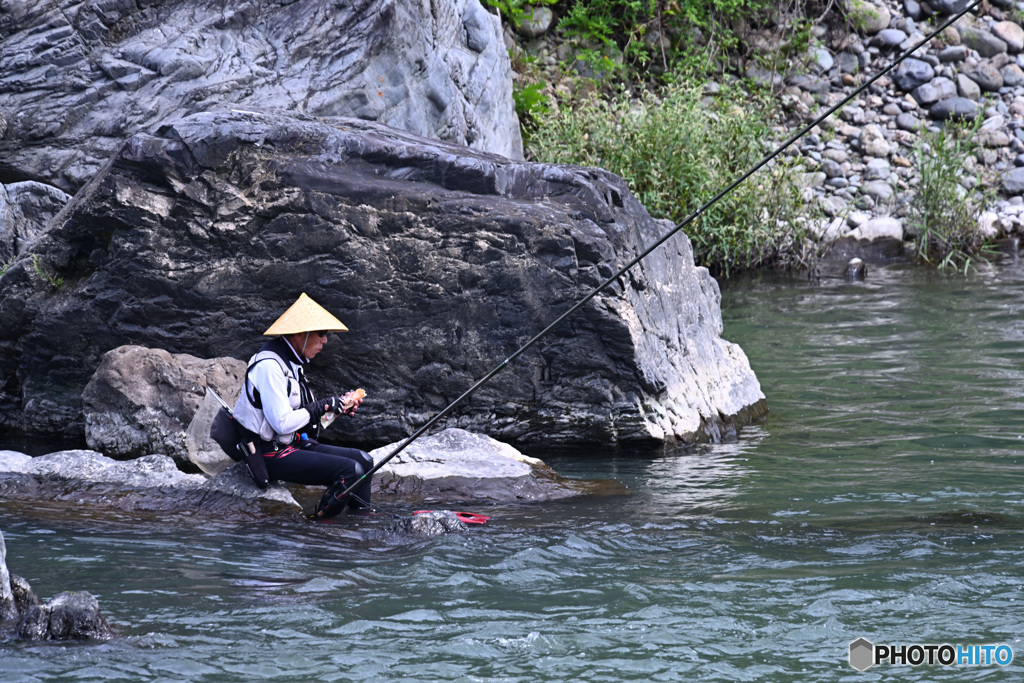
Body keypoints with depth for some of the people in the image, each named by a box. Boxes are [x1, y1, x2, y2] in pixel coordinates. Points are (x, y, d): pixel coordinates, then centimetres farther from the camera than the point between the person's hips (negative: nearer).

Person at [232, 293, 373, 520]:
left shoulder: (292, 362, 13)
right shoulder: (269, 366, -19)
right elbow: (282, 423, -24)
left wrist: (340, 404, 5)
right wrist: (324, 406, -15)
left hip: (294, 444, 10)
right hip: (271, 454, -10)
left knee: (363, 460, 9)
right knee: (350, 470, -21)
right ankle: (316, 525, -10)